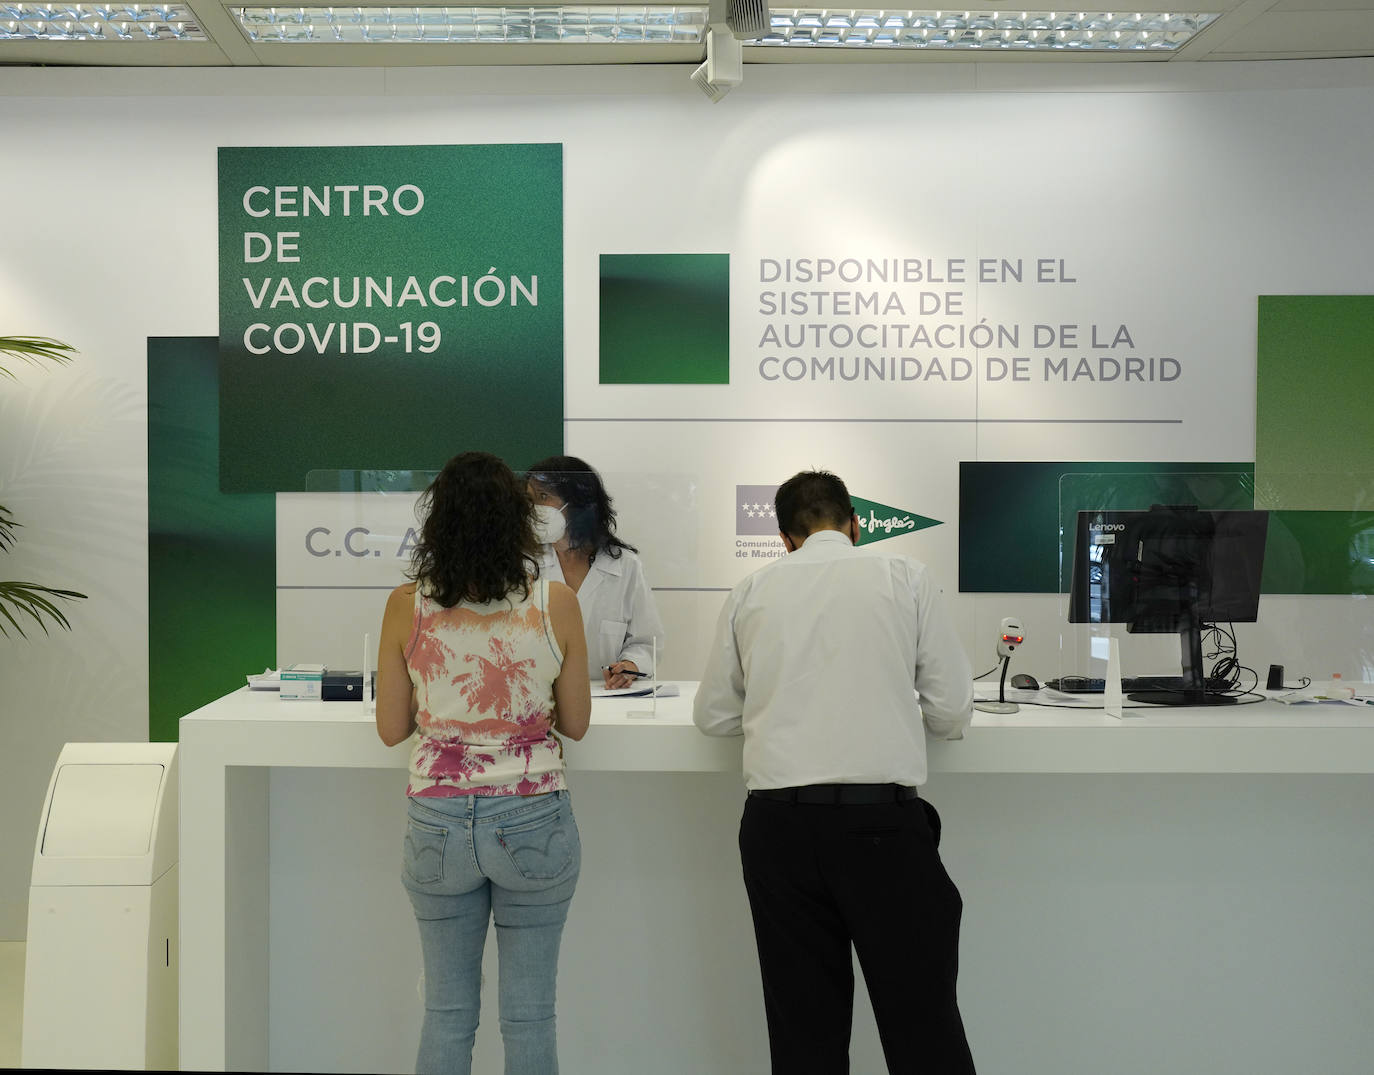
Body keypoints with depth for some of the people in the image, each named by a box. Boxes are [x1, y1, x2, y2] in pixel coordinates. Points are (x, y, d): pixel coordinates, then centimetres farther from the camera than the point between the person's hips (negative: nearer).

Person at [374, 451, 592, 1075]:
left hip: (439, 822, 1)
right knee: (530, 1016, 11)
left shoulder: (406, 607, -7)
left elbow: (391, 729, 1)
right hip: (533, 821, -1)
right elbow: (575, 724, 1)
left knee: (447, 1014, 15)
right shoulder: (556, 604, -8)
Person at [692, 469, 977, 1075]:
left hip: (777, 821, 2)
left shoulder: (751, 593, 11)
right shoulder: (905, 579, 5)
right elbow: (952, 713, 6)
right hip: (882, 818, -2)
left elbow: (711, 716, 18)